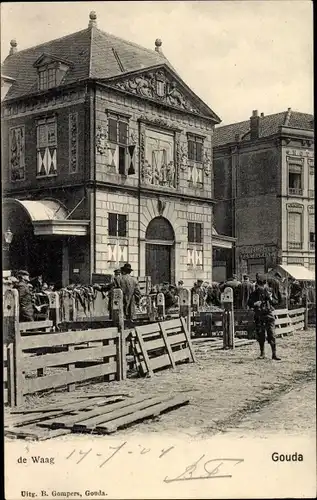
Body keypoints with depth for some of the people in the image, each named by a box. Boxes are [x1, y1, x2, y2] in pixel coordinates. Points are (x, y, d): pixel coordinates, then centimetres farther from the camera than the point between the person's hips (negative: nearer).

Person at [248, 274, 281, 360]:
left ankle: (274, 354, -6)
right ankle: (262, 353, 20)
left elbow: (276, 302, 7)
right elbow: (249, 303, 6)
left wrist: (271, 299, -13)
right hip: (258, 316, 1)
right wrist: (255, 304, -14)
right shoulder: (254, 293, 3)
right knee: (260, 335, 7)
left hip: (269, 315, -1)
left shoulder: (269, 291, 2)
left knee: (271, 335, -7)